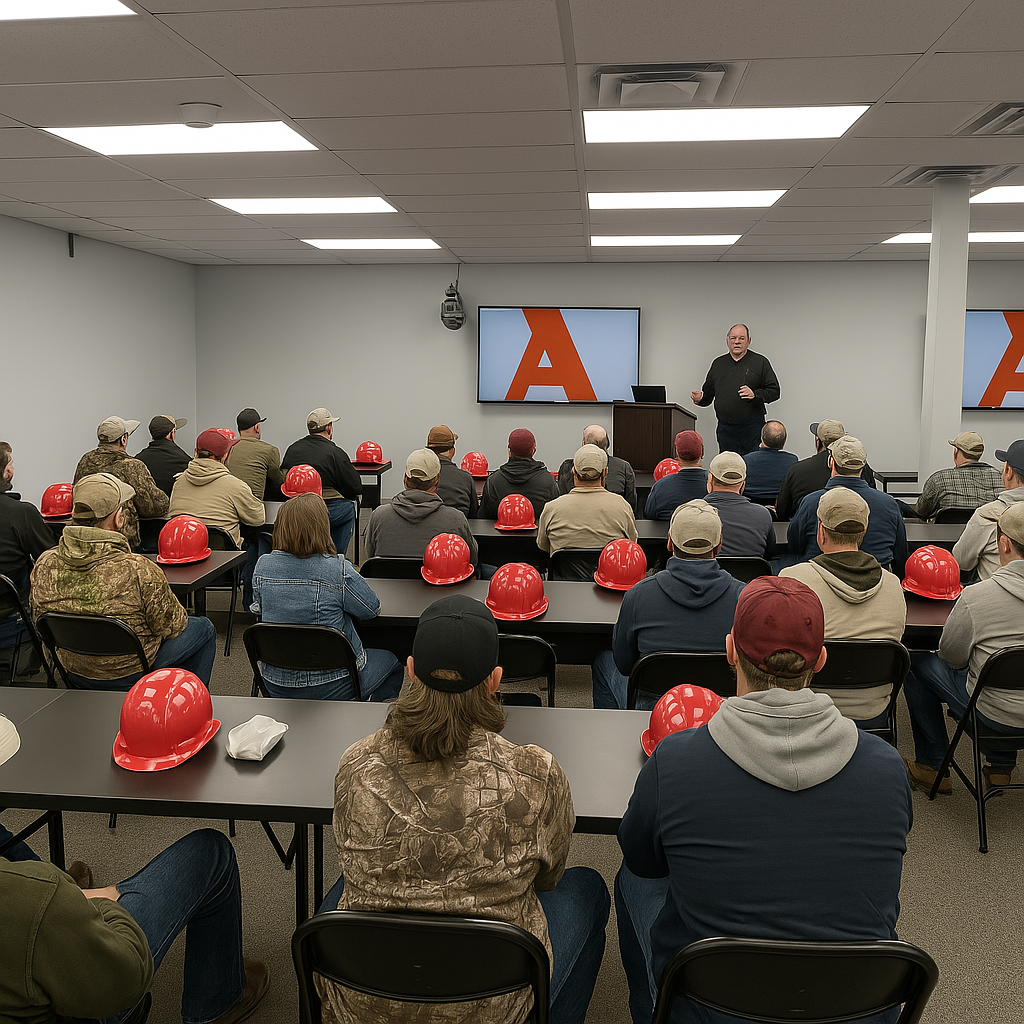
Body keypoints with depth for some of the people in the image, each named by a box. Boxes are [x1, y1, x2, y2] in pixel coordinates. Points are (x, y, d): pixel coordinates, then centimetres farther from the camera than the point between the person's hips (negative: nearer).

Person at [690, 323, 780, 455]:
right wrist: (700, 398, -5)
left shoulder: (760, 362, 3)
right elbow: (708, 392, 17)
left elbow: (774, 391, 0)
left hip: (753, 429, -3)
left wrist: (755, 394, -17)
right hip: (725, 429, 3)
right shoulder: (718, 363, 14)